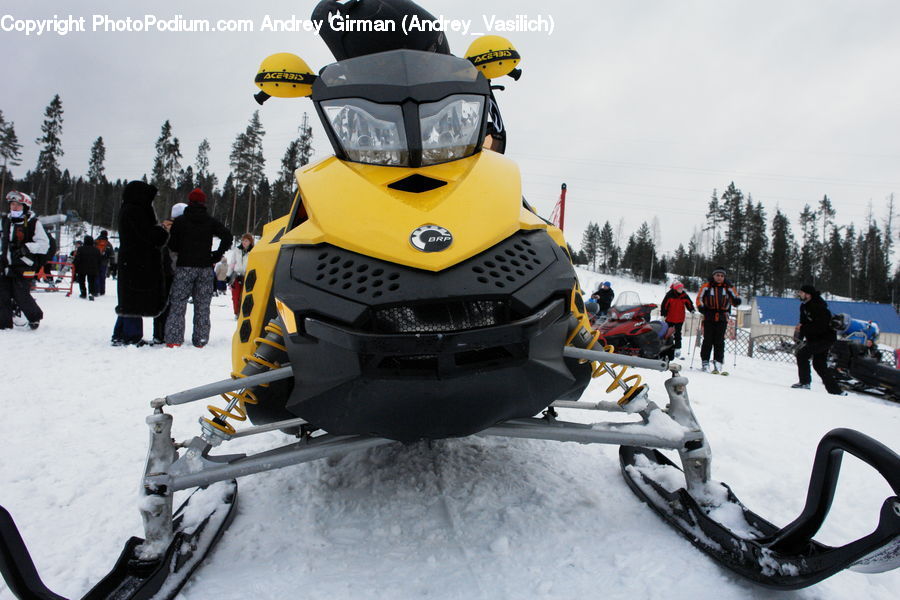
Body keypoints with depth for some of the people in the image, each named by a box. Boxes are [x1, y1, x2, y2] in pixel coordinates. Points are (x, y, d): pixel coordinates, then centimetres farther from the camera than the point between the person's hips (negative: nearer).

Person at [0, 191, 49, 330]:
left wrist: (27, 248, -19)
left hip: (23, 267, -5)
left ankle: (35, 316, 19)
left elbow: (44, 244, -7)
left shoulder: (33, 223, -5)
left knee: (21, 295, -6)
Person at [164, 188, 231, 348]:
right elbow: (227, 236, -4)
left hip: (184, 266, -2)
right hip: (205, 268, 2)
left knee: (178, 304, 2)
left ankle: (173, 340, -5)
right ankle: (200, 340, 6)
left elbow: (172, 245, -1)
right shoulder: (210, 222, 5)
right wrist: (217, 255, 2)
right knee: (202, 306, 6)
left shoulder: (179, 221, 1)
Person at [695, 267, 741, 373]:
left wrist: (737, 301, -11)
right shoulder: (706, 287, 3)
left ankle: (718, 362, -3)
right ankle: (705, 362, 4)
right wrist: (701, 308, -10)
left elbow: (735, 302, 13)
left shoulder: (728, 288, 8)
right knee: (708, 340, -1)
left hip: (722, 319, 1)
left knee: (719, 341, -4)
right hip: (708, 317, -1)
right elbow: (699, 299, 7)